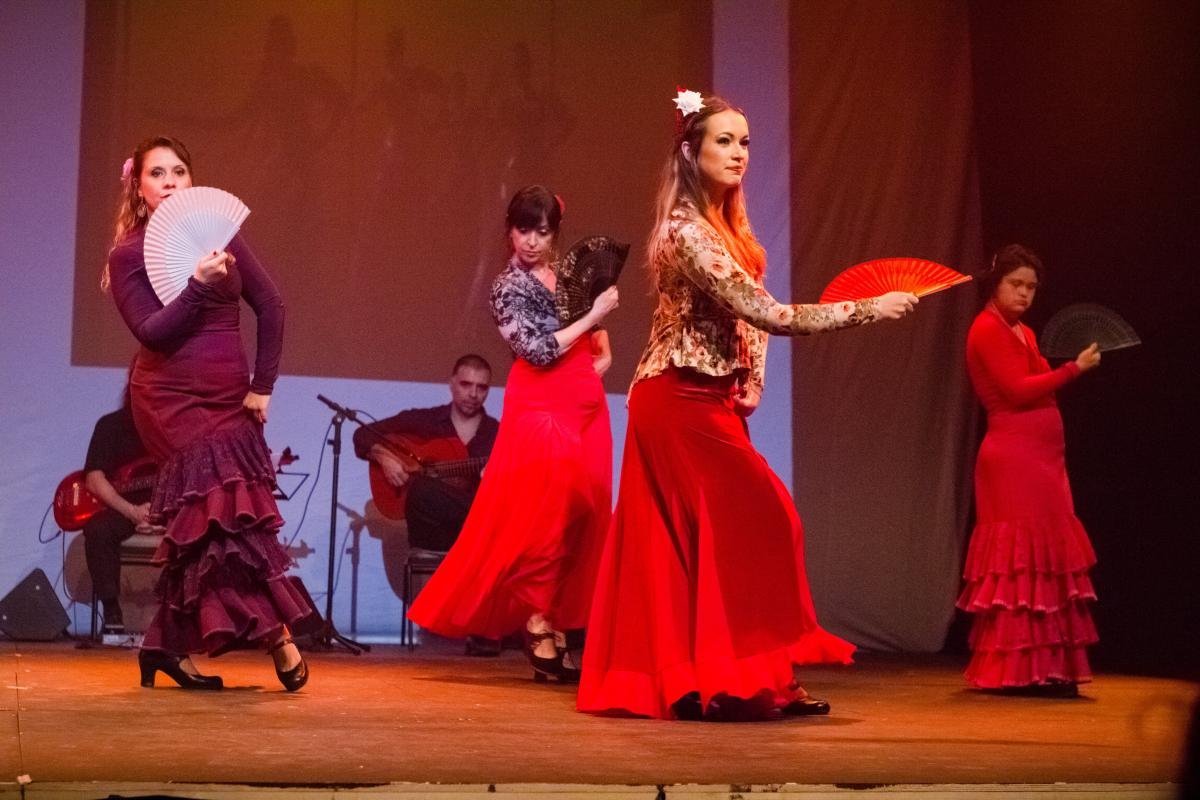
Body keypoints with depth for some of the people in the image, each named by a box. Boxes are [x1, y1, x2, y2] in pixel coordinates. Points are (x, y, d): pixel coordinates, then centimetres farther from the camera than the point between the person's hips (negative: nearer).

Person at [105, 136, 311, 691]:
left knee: (198, 523, 3)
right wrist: (198, 285, -25)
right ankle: (275, 632, -4)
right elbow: (151, 331, -14)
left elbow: (270, 307, 6)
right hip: (172, 400, -4)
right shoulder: (128, 255, -3)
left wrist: (263, 385, 2)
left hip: (229, 399, 4)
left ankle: (165, 647, 13)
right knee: (228, 508, -12)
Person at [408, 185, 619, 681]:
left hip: (586, 408, 6)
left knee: (581, 520, 3)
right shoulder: (509, 286, -2)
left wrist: (601, 358, 6)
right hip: (540, 408, -6)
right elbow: (538, 349, -14)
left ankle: (558, 630, 9)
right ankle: (539, 633, -4)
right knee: (542, 522, -10)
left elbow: (601, 349, 27)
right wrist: (592, 317, -11)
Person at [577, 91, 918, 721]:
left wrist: (748, 383, 1)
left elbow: (745, 316, 18)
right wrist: (868, 309, -23)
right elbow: (765, 313, -26)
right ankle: (733, 679, -4)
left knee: (692, 541, 8)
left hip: (706, 401, 9)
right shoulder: (688, 231, -20)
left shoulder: (724, 223, 11)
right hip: (683, 403, -9)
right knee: (755, 523, -9)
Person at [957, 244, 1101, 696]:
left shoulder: (1023, 333, 19)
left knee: (1046, 563, 7)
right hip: (1013, 458, -9)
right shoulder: (988, 329, -7)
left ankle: (1045, 669, 11)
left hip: (1040, 458, 9)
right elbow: (1017, 391, -17)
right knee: (1022, 562, -8)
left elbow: (1033, 390, 16)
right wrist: (1074, 368, -15)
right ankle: (1014, 671, -3)